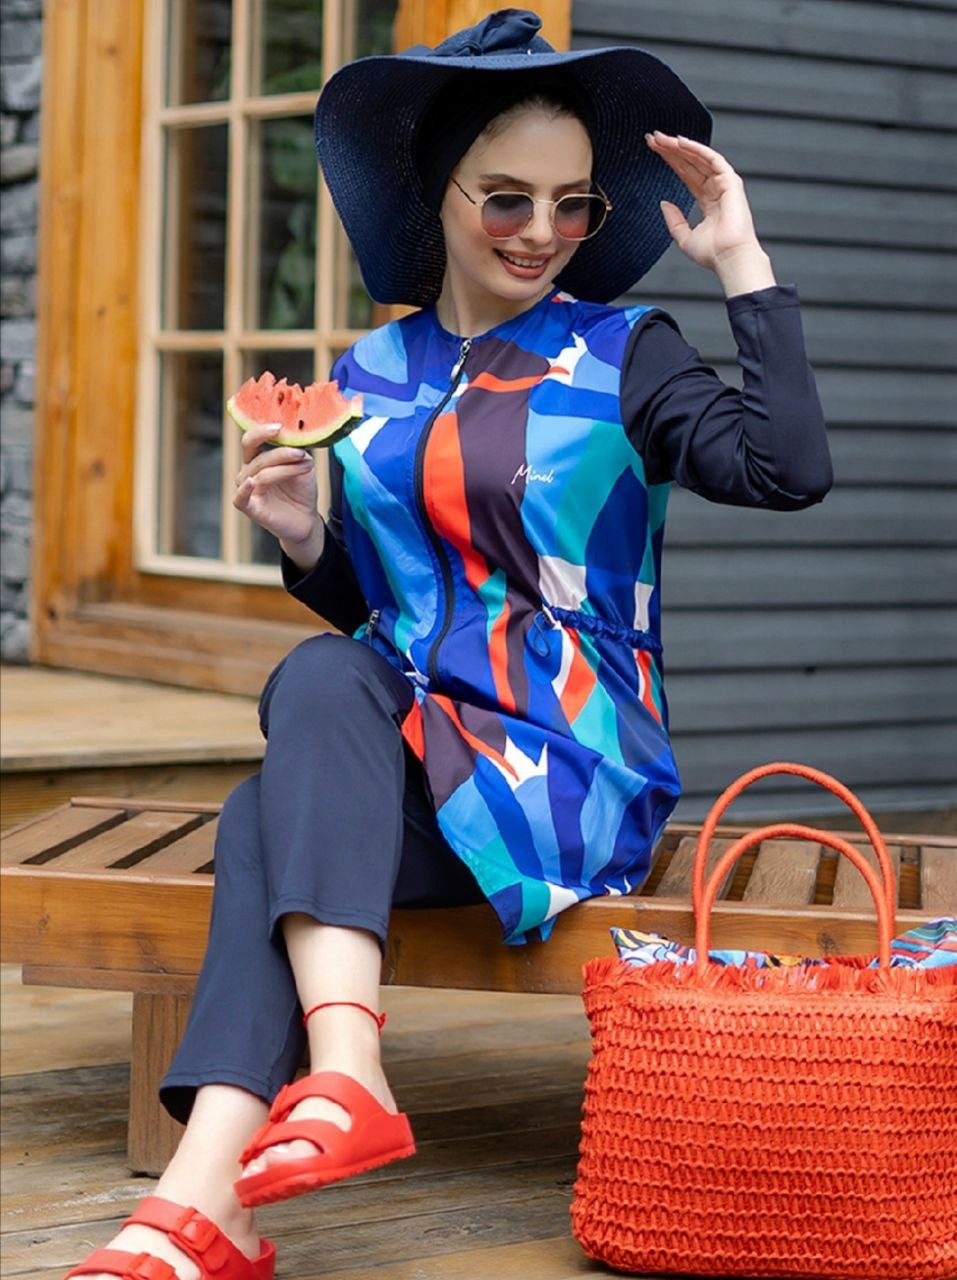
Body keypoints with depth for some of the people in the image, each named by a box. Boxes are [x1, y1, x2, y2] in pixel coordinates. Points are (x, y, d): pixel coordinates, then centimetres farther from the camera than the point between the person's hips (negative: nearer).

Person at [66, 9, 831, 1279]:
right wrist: (305, 539, 0)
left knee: (266, 823, -28)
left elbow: (789, 470, -17)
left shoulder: (620, 354, 2)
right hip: (389, 747, 4)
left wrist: (742, 263, -13)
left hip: (572, 768, -4)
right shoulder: (371, 376, 15)